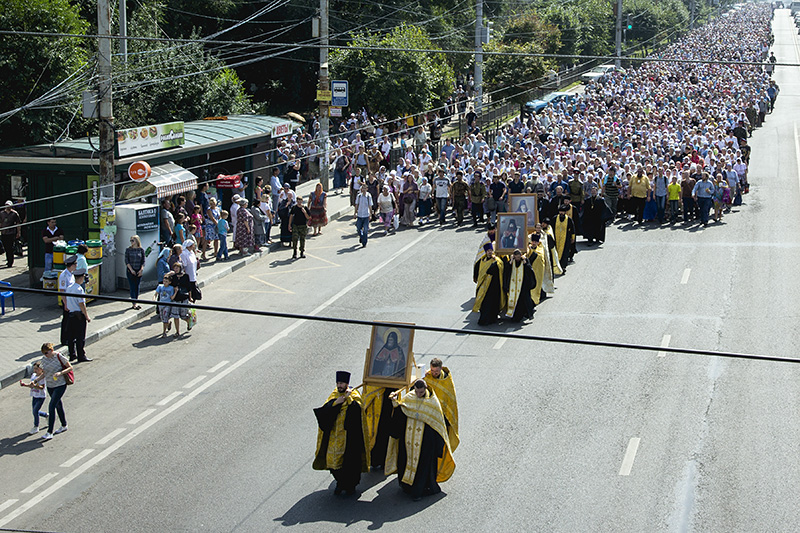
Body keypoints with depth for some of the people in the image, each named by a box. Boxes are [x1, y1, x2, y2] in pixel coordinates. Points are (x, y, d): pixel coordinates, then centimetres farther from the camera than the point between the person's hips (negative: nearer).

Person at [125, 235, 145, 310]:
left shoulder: (141, 250, 3)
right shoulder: (128, 249, 0)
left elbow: (143, 261, 5)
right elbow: (126, 261, -2)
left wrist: (141, 269, -9)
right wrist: (131, 269, -12)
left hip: (139, 271, 2)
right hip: (130, 271, -2)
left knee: (137, 287, 6)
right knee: (132, 287, -5)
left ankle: (136, 302, 14)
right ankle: (134, 304, -7)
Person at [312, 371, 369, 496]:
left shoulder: (354, 395, -4)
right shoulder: (334, 395, 8)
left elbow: (357, 409, -21)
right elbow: (324, 410, -4)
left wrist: (348, 397, -23)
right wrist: (336, 403, -17)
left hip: (350, 436, -4)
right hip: (334, 434, 4)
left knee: (350, 460, -1)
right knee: (333, 457, 5)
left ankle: (350, 485, 18)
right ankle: (340, 483, 25)